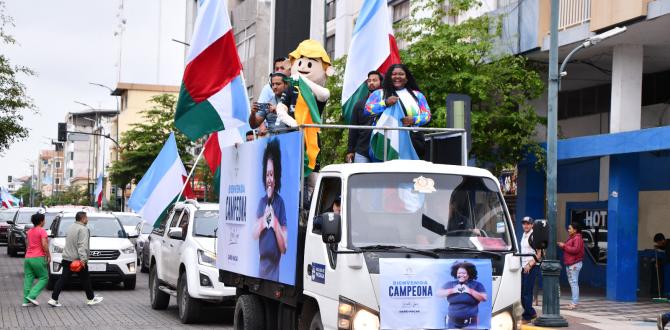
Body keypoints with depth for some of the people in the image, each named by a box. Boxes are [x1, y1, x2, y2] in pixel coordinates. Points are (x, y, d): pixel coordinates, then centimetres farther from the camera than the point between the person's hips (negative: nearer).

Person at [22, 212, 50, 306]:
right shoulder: (42, 231, -9)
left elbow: (28, 245, 17)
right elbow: (44, 245, -17)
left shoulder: (29, 231, 15)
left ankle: (26, 301, 4)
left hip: (27, 257, 7)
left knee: (28, 279, 7)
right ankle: (32, 296, -10)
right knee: (44, 278, 2)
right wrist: (48, 255, -8)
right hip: (38, 258, -7)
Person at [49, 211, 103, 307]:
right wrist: (83, 258, -30)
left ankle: (53, 299, -2)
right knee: (85, 280, 7)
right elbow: (82, 245, -24)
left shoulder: (71, 227, 16)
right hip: (77, 259, -8)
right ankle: (91, 299, 18)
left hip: (67, 258, 8)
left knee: (63, 279, 4)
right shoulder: (83, 229, -14)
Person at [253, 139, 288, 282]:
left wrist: (276, 225, -24)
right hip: (262, 264, 5)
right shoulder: (261, 201, 7)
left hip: (275, 266, -5)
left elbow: (284, 248, -10)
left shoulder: (280, 202, -8)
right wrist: (261, 223, -12)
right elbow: (254, 235, 6)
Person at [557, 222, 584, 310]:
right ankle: (574, 302, 14)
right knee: (572, 283, 11)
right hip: (569, 263, 11)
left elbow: (575, 249, -22)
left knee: (574, 283, -12)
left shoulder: (577, 238, -11)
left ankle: (575, 302, -13)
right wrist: (562, 246, 8)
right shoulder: (571, 238, 21)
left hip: (574, 264, -11)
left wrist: (564, 246, -17)